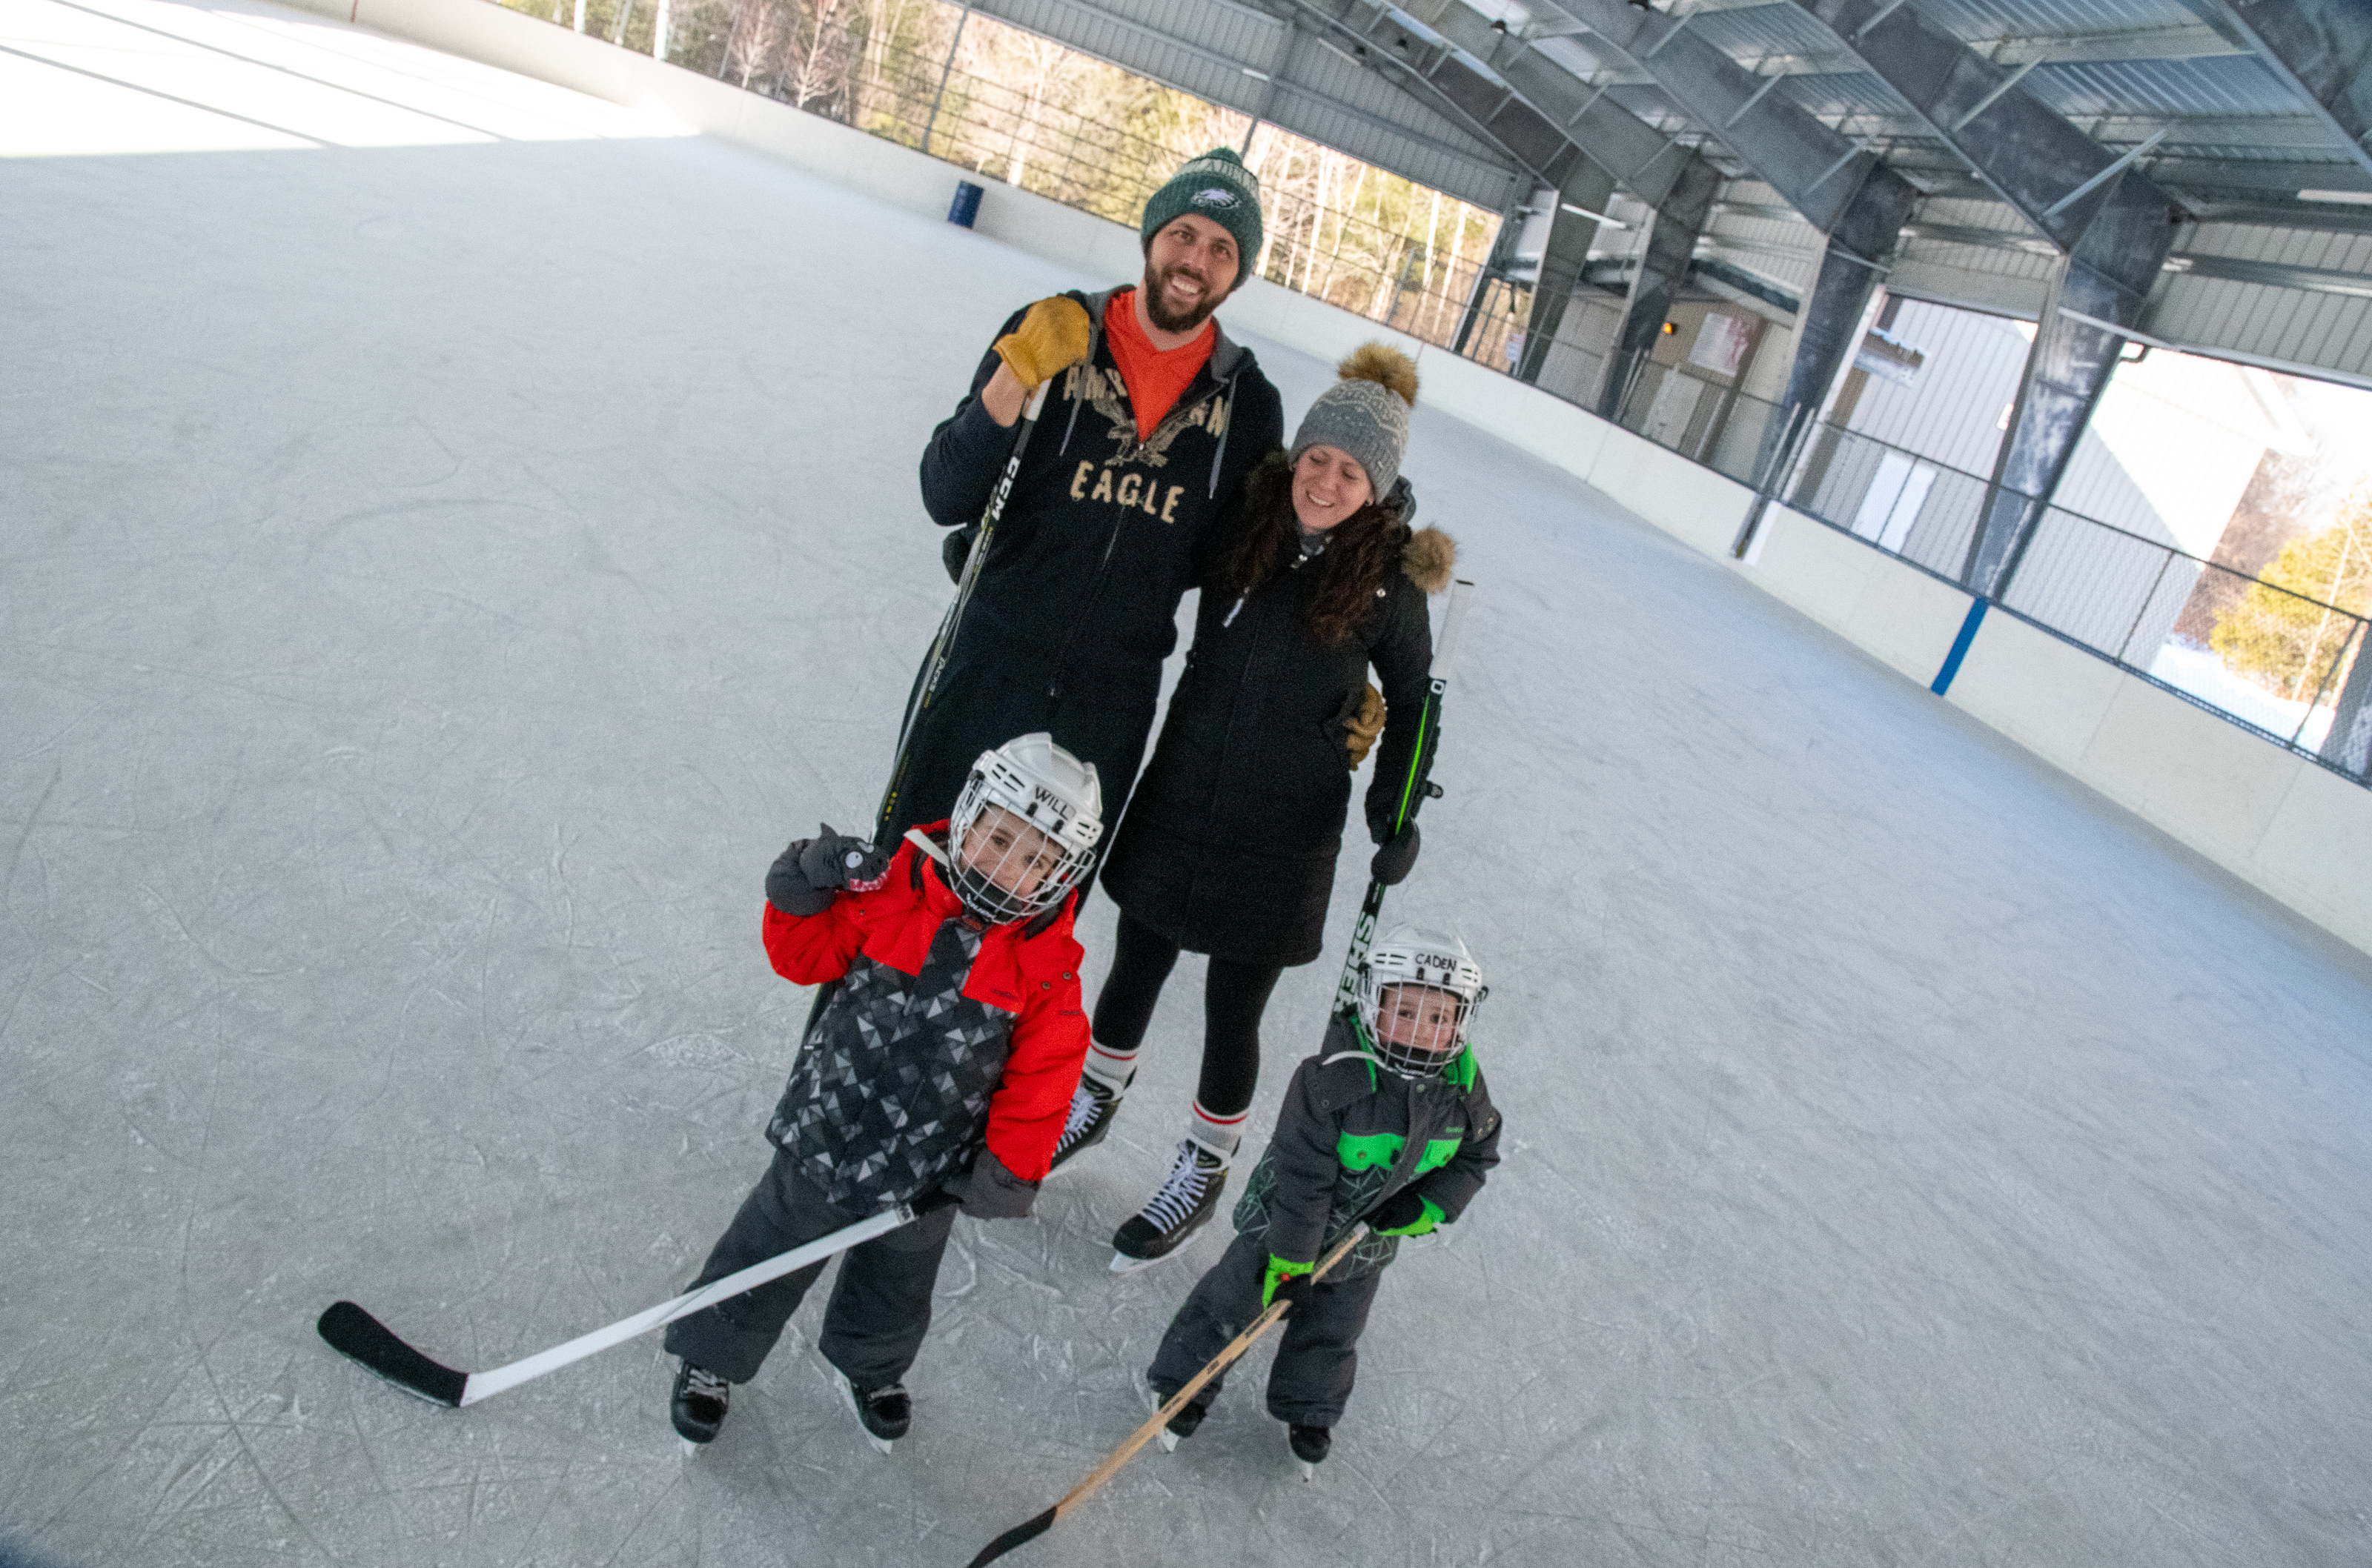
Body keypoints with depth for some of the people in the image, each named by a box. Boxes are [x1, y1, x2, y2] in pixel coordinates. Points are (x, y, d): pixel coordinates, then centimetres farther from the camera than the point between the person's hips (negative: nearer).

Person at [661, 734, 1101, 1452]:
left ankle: (869, 1370, 56)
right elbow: (806, 957, -6)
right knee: (768, 1256, 18)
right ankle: (712, 1359, 45)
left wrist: (1011, 1168, -11)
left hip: (926, 1171, 2)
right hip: (826, 1136, -1)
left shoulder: (1047, 969, -15)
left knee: (895, 1286, 25)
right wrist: (804, 893, -23)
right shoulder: (888, 889, -16)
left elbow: (1043, 1075, -9)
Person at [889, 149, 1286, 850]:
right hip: (991, 661, -1)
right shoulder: (1046, 337, -6)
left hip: (1116, 699, 2)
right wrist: (1012, 383, -23)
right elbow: (945, 498, -13)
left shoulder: (1249, 403, -1)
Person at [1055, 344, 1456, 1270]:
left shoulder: (1389, 585, -11)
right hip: (1179, 797, 3)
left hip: (1282, 836, -3)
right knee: (1135, 969, 19)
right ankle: (1095, 1099, 48)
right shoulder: (1242, 530, -5)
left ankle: (1204, 1169, 36)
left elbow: (1414, 700, 3)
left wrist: (1395, 811, -5)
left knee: (1232, 1011, 9)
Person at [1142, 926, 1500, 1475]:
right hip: (1287, 1219, -4)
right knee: (1233, 1301, 9)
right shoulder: (1333, 1078, -33)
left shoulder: (1463, 1087, -16)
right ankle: (1184, 1387, 32)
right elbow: (1304, 1175, -28)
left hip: (1365, 1240, 4)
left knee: (1334, 1331, 20)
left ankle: (1309, 1412, 45)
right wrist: (1289, 1256, -23)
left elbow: (1478, 1153, 2)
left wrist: (1432, 1206, -12)